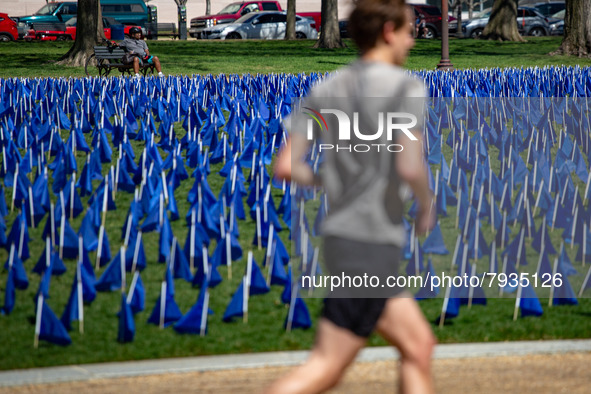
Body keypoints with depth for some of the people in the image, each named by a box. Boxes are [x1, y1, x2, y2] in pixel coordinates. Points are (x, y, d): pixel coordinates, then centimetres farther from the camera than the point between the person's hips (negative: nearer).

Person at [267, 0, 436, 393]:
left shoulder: (325, 90, 9)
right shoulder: (406, 87, -10)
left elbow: (286, 166, 2)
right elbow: (410, 167, -21)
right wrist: (427, 206, -2)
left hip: (341, 236, 8)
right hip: (372, 242, -8)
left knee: (419, 346, 14)